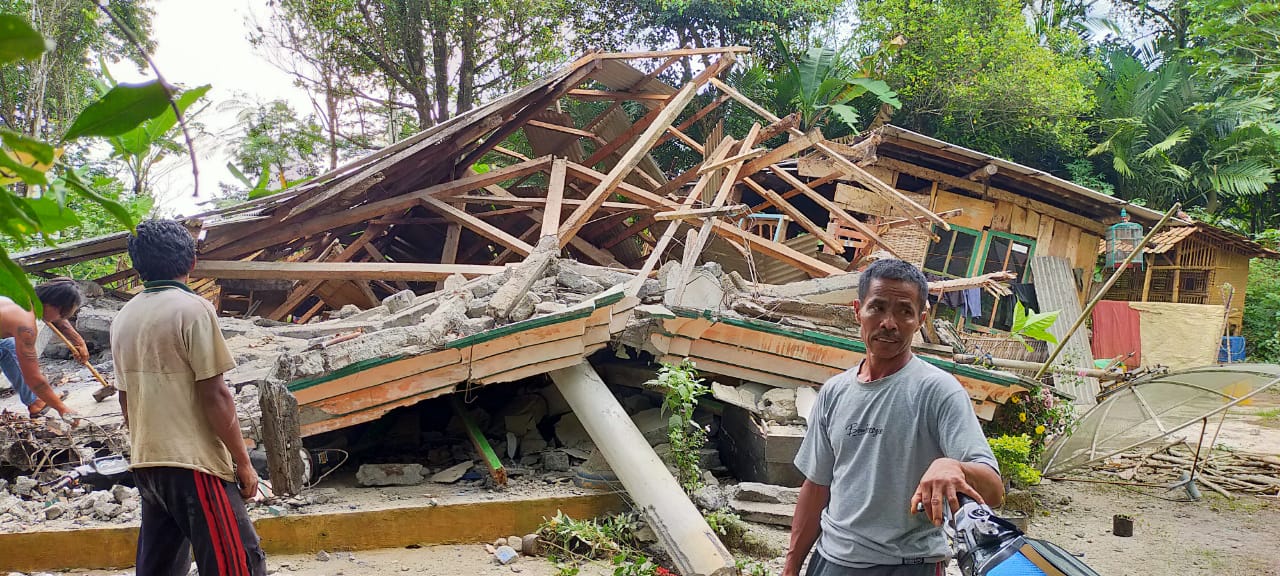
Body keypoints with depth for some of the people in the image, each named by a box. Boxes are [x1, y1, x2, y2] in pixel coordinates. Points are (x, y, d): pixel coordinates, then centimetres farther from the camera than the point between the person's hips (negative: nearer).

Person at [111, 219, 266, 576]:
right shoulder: (193, 309, -12)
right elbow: (214, 395, -15)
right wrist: (243, 462, -9)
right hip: (193, 464, -8)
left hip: (145, 464, 8)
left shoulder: (124, 318, 9)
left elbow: (126, 397, 16)